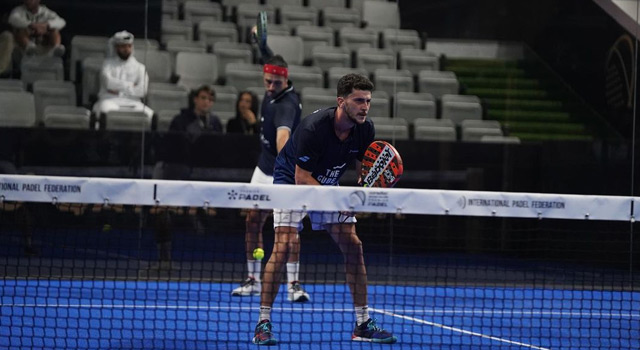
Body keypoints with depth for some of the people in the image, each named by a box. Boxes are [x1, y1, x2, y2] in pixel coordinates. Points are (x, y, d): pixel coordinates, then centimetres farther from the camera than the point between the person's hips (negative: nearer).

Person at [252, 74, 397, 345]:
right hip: (291, 182, -6)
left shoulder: (365, 130, -14)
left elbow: (363, 171, 0)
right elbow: (302, 178, -29)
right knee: (283, 246, -21)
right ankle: (263, 324, -15)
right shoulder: (314, 127, -32)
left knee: (353, 246, -4)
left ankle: (363, 324, 3)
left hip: (327, 185, 6)